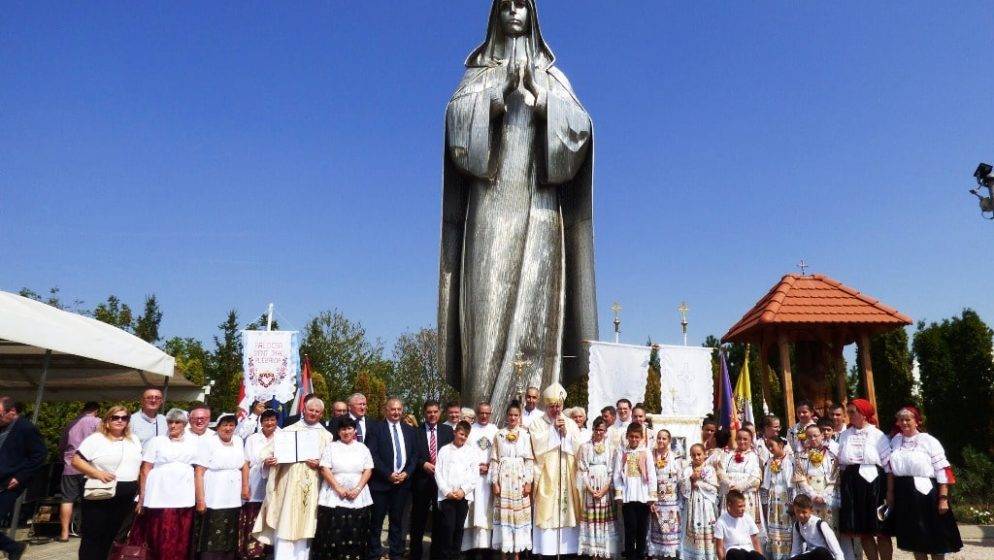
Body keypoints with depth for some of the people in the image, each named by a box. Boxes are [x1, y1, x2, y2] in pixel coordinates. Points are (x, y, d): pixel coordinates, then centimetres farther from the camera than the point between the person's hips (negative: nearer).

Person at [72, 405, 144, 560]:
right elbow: (76, 460, -9)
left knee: (111, 536, 13)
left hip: (126, 498, 5)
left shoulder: (134, 440, 11)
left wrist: (140, 490, 11)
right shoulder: (96, 439, -6)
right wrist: (97, 473, -20)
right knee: (92, 537, 2)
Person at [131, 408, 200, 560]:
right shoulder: (156, 441, 5)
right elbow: (145, 470, 3)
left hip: (183, 498, 2)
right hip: (159, 497, -1)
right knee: (158, 538, -1)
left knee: (180, 540, 4)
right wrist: (142, 497, -3)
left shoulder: (194, 442, 10)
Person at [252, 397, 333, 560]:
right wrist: (267, 459, -18)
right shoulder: (289, 430, 7)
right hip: (288, 482, -1)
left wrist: (319, 463, -12)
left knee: (303, 525, 6)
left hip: (311, 486, 1)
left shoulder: (326, 436, 10)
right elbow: (269, 449, 2)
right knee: (284, 524, -3)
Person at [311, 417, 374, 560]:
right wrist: (338, 488, -13)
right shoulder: (331, 447, 5)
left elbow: (368, 470, 4)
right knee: (334, 534, -5)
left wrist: (357, 489, -9)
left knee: (355, 534, 1)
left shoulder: (362, 448, 10)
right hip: (334, 496, -1)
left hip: (358, 497, 2)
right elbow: (325, 469, -4)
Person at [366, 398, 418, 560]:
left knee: (397, 520, 10)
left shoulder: (410, 431, 11)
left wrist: (406, 473, -6)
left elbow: (414, 455, 10)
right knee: (376, 520, 2)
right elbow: (372, 454, -9)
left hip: (403, 481, 4)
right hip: (381, 481, -3)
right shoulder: (375, 428, -2)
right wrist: (388, 474, -14)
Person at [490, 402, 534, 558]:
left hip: (519, 478, 0)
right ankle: (503, 552, 10)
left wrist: (529, 482, -5)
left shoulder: (524, 434, 4)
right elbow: (494, 460, 3)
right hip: (503, 478, 0)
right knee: (503, 512, 1)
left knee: (519, 512, 1)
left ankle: (516, 553, 11)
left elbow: (529, 460, 2)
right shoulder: (499, 435, 5)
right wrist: (494, 482, -4)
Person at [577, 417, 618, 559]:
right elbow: (582, 470, 2)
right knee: (591, 519, -1)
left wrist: (604, 489, -10)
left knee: (605, 519, -2)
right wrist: (590, 489, -9)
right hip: (589, 489, 0)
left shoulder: (611, 448, 6)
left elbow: (613, 471, 1)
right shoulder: (585, 447, 6)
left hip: (606, 489, 0)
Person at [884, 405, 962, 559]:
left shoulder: (929, 441, -8)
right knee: (913, 537, 13)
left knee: (935, 538, 6)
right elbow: (890, 468, 12)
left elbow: (942, 471, -10)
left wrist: (943, 499, -15)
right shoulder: (895, 441, 6)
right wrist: (890, 492, 11)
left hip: (926, 492, -4)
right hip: (903, 494, 4)